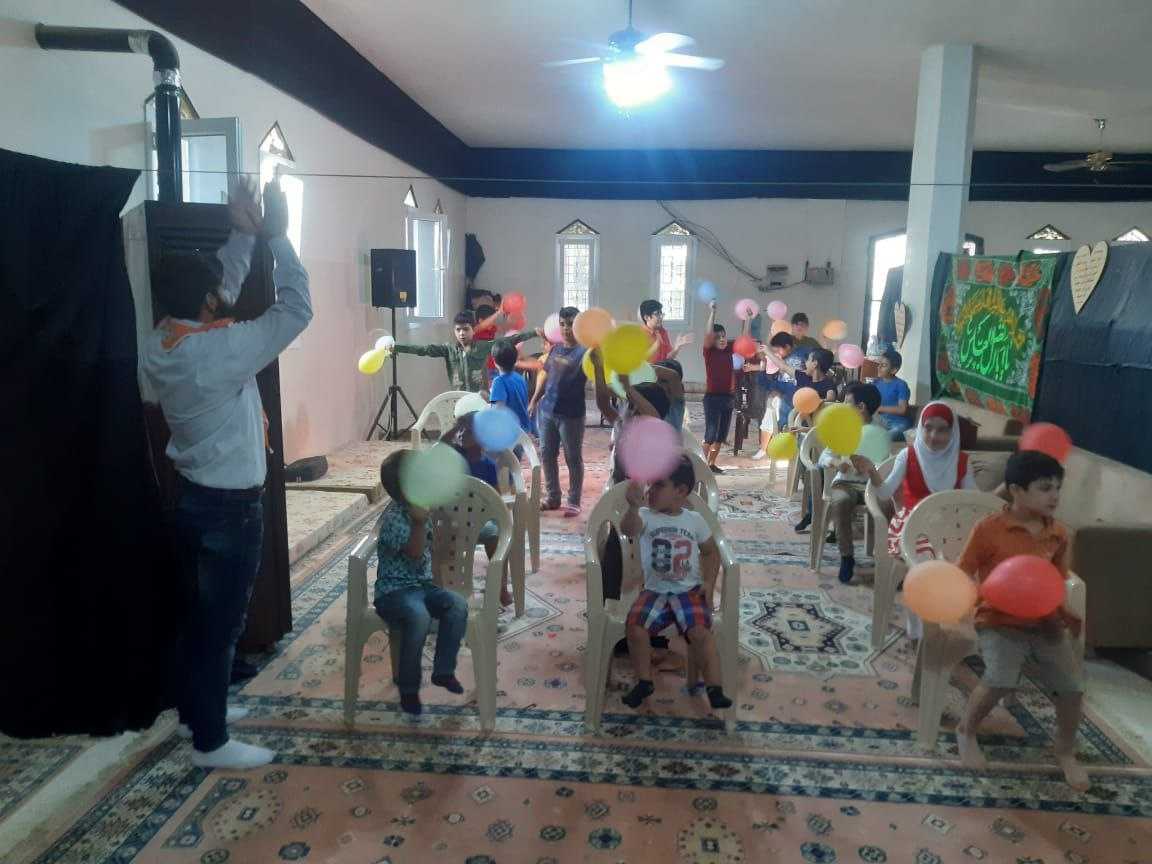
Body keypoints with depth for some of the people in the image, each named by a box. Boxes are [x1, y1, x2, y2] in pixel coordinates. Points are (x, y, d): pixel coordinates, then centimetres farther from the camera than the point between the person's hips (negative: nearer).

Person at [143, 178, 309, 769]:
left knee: (202, 613, 22)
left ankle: (194, 708, 39)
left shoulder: (161, 343, 0)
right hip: (230, 508, -9)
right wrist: (277, 235, -14)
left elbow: (219, 287, 13)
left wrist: (242, 233, 8)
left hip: (192, 497, 9)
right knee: (221, 622, 3)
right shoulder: (223, 351, -26)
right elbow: (296, 310, -20)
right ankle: (210, 742, 17)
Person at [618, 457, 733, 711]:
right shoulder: (645, 517, -3)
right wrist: (634, 506, -49)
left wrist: (709, 581, 3)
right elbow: (628, 530, -28)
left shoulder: (695, 520, 5)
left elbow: (710, 551, 19)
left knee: (700, 631, -25)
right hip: (655, 590, 0)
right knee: (635, 628, -22)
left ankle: (715, 689, -10)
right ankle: (644, 681, 0)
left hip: (689, 590, 0)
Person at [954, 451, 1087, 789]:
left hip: (1045, 624, 5)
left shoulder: (1057, 535, 5)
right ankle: (966, 731, 5)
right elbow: (962, 574, -7)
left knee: (1072, 687, -1)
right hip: (1000, 622, -5)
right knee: (1001, 679, -25)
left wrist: (1069, 613, -1)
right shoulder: (989, 529, -12)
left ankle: (1066, 751, 29)